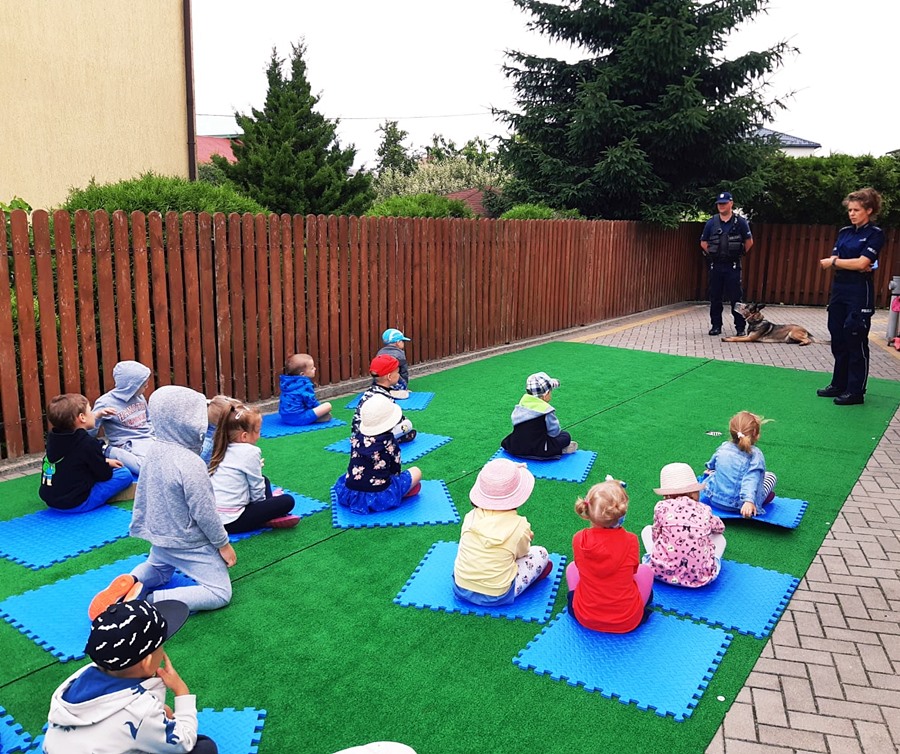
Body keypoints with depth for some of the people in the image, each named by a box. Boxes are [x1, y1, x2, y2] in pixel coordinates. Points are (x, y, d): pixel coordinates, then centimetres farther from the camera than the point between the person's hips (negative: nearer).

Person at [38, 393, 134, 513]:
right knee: (125, 474, -4)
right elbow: (104, 475, -10)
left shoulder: (53, 437, 3)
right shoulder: (88, 444, -21)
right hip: (75, 505, -8)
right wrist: (108, 466, 11)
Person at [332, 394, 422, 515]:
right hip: (379, 498, -3)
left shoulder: (355, 437, 1)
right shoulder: (389, 442, -9)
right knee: (416, 472, 12)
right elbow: (395, 470, 4)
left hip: (350, 495, 3)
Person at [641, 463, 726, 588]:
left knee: (647, 530, 24)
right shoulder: (704, 510, 6)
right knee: (720, 538, 29)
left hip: (664, 572, -1)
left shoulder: (662, 507, -1)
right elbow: (720, 527, 28)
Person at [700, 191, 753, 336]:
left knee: (736, 297, -3)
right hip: (715, 265, 3)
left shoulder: (740, 222, -1)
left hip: (733, 266, -2)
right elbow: (703, 243, 13)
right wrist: (713, 255, 9)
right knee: (715, 297, 6)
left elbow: (749, 242, 7)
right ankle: (716, 326, 16)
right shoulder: (711, 222, 4)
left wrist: (739, 254, 8)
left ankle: (741, 327, 4)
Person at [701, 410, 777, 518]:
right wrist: (749, 501, -41)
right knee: (771, 476, 13)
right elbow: (751, 479, -31)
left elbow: (712, 464, 21)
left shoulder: (723, 447, 0)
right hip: (738, 505, -5)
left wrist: (710, 469, 44)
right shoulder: (755, 455, -16)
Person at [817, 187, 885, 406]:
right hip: (839, 289, 6)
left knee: (856, 341, -2)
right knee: (838, 339, 10)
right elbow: (833, 261, 4)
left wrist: (835, 262, -6)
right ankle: (839, 384, 20)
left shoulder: (875, 234, -5)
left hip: (860, 292, -6)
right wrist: (853, 266, -13)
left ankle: (856, 391, 5)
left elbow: (862, 263, -16)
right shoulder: (844, 232, 12)